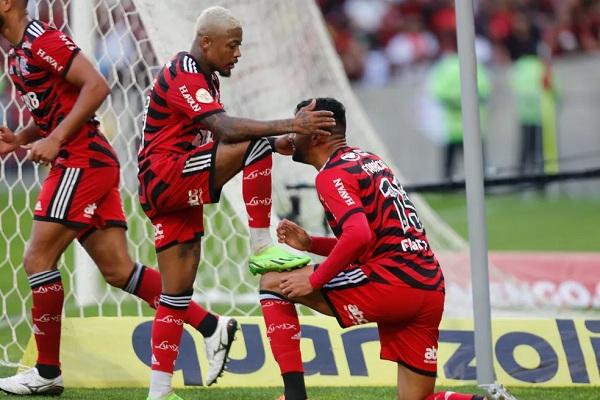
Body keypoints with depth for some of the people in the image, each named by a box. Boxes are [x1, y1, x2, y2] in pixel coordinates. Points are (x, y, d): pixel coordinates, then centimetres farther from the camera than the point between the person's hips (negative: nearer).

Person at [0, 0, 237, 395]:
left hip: (82, 162, -10)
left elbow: (96, 85, -19)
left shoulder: (42, 40, -11)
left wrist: (55, 139, -21)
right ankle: (212, 326, 6)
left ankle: (47, 372, -1)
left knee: (38, 258, -7)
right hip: (91, 165, 10)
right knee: (118, 270, 5)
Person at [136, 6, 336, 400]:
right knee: (255, 144, -23)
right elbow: (225, 129, -29)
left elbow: (220, 136, 16)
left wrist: (275, 143, 2)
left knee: (178, 292, 7)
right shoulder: (183, 76, -15)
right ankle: (263, 249, -21)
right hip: (165, 178, -10)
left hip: (179, 190, 10)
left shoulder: (205, 77, 18)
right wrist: (288, 125, -35)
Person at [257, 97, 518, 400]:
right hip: (430, 290, 9)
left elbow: (358, 236, -22)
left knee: (273, 283, 3)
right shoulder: (368, 160, 22)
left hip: (389, 284, -9)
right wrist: (310, 244, 21)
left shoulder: (332, 175, -5)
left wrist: (314, 280, -13)